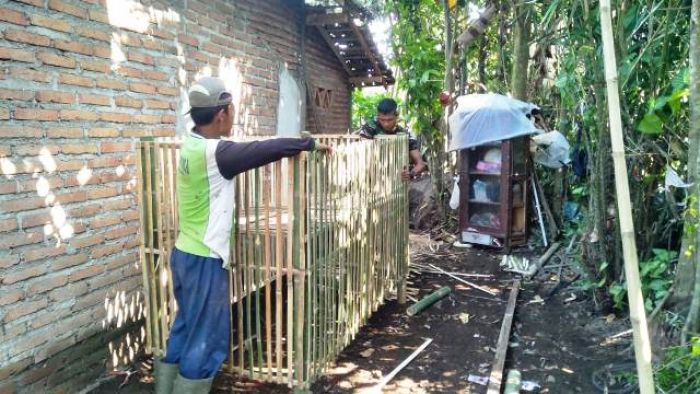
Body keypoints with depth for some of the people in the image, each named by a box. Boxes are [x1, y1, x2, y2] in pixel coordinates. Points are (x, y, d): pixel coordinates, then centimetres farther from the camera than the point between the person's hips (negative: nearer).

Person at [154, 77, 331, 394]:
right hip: (204, 260, -9)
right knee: (207, 339, 3)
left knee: (185, 330, 20)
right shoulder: (213, 152, -21)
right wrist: (310, 144, -8)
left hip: (184, 253, 9)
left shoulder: (192, 144, 6)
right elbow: (270, 149, -22)